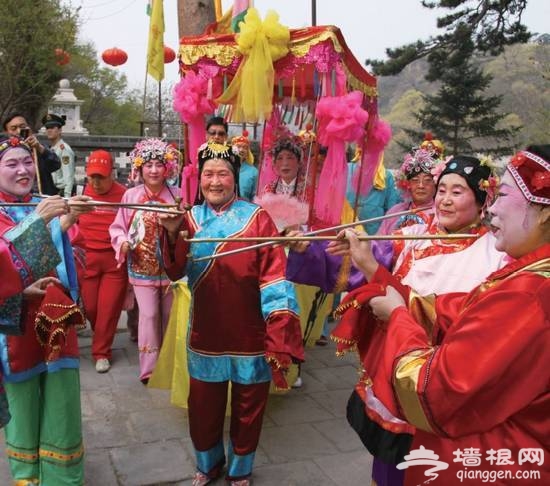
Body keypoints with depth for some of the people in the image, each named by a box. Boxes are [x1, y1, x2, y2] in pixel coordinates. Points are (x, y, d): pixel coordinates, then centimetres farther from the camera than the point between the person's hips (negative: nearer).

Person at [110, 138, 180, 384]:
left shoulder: (176, 195, -3)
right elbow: (118, 227, 1)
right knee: (149, 315, 0)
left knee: (169, 315, 13)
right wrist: (123, 243, -17)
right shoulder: (131, 195, -5)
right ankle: (149, 368, 12)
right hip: (142, 267, -1)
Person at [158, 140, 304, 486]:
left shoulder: (257, 218, -8)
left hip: (250, 336, -2)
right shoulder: (191, 218, 2)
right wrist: (172, 233, -31)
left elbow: (274, 277, -13)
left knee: (248, 410, 15)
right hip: (206, 335, 3)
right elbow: (175, 272, -12)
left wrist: (280, 337, -20)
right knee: (203, 409, 16)